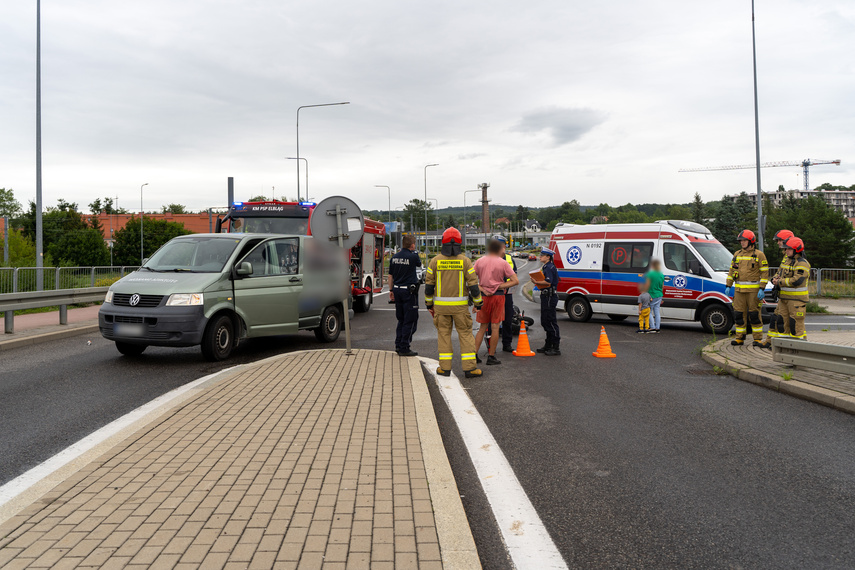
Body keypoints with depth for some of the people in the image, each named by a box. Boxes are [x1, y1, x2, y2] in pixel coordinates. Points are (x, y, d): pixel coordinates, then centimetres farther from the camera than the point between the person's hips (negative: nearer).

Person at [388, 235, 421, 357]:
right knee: (410, 321, 1)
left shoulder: (394, 257, 6)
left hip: (397, 290, 7)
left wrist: (391, 290, 18)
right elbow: (419, 264, 9)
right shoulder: (413, 256, -13)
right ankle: (404, 348, 1)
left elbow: (390, 276, 10)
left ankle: (398, 345, 20)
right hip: (409, 291, -7)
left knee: (401, 319, 18)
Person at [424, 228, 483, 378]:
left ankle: (445, 367, 10)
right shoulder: (465, 261, -6)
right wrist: (478, 302, 7)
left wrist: (429, 303, 13)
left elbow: (428, 285, 1)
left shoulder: (435, 261, -3)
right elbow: (473, 284, -6)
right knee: (465, 334, 6)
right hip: (460, 305, -1)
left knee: (443, 334, 10)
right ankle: (469, 367, 4)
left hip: (441, 304, 1)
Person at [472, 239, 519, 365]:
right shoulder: (503, 263, -4)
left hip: (483, 296, 3)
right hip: (498, 296, -3)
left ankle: (474, 354, 8)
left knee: (482, 327, 13)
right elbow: (516, 281, -7)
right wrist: (499, 286, -6)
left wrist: (481, 289, -5)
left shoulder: (480, 261, 3)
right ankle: (491, 356, 5)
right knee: (495, 327, 3)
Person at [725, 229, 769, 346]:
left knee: (754, 314, -3)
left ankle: (758, 339, 5)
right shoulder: (737, 255, 12)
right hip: (739, 289, 5)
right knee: (739, 314, 5)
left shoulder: (759, 255, -2)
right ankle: (740, 338, 13)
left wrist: (762, 289, -12)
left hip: (753, 290, -5)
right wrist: (728, 286, 9)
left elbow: (765, 273, -4)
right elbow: (731, 271, 16)